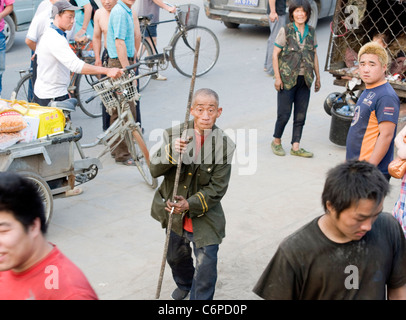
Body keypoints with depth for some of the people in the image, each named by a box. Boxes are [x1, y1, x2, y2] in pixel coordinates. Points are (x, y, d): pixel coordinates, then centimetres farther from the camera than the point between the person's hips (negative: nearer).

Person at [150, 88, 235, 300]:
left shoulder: (224, 145, -18)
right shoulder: (174, 135, -10)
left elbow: (217, 189, -16)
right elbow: (154, 170, -15)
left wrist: (190, 205, -30)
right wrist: (172, 151, -34)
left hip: (205, 219, -4)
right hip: (174, 214, 4)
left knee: (206, 268, -5)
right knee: (175, 258, 27)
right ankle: (184, 284, 58)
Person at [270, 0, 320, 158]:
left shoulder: (311, 32, 6)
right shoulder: (285, 31, -7)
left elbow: (314, 56, 14)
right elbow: (275, 54, -5)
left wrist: (318, 78, 13)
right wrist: (277, 77, -11)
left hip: (305, 80, 4)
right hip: (287, 79, -4)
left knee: (301, 115, 7)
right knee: (284, 114, 0)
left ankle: (295, 147, 15)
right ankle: (276, 141, 22)